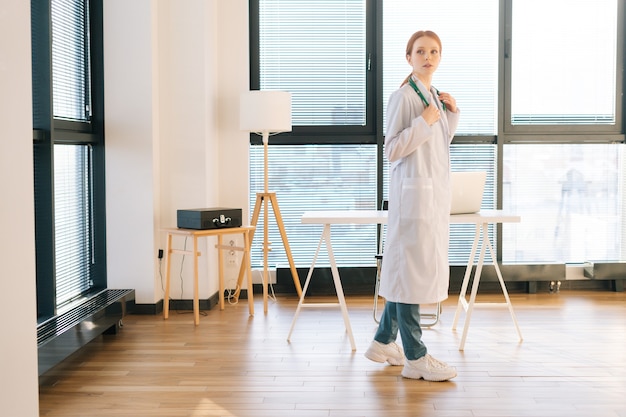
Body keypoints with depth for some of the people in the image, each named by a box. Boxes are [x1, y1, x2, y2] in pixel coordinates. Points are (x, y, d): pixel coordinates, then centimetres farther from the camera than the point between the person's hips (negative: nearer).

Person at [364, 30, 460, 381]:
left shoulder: (435, 96, 14)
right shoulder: (404, 96, -11)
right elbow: (392, 150, -15)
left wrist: (452, 113, 11)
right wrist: (424, 121, -20)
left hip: (437, 190, 9)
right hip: (414, 190, -9)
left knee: (408, 268, 14)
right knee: (412, 267, -4)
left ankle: (384, 342, 27)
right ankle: (415, 357, 3)